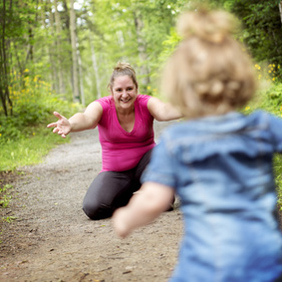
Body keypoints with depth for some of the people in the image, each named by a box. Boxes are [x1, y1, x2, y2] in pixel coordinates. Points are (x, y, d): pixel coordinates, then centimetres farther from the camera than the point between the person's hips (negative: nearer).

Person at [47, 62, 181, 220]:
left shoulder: (145, 103, -13)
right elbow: (87, 118, -38)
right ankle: (132, 199, 7)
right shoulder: (102, 106, -15)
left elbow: (163, 110, -37)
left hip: (143, 166, 0)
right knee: (93, 208, -24)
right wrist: (70, 125, -63)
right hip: (115, 173, 0)